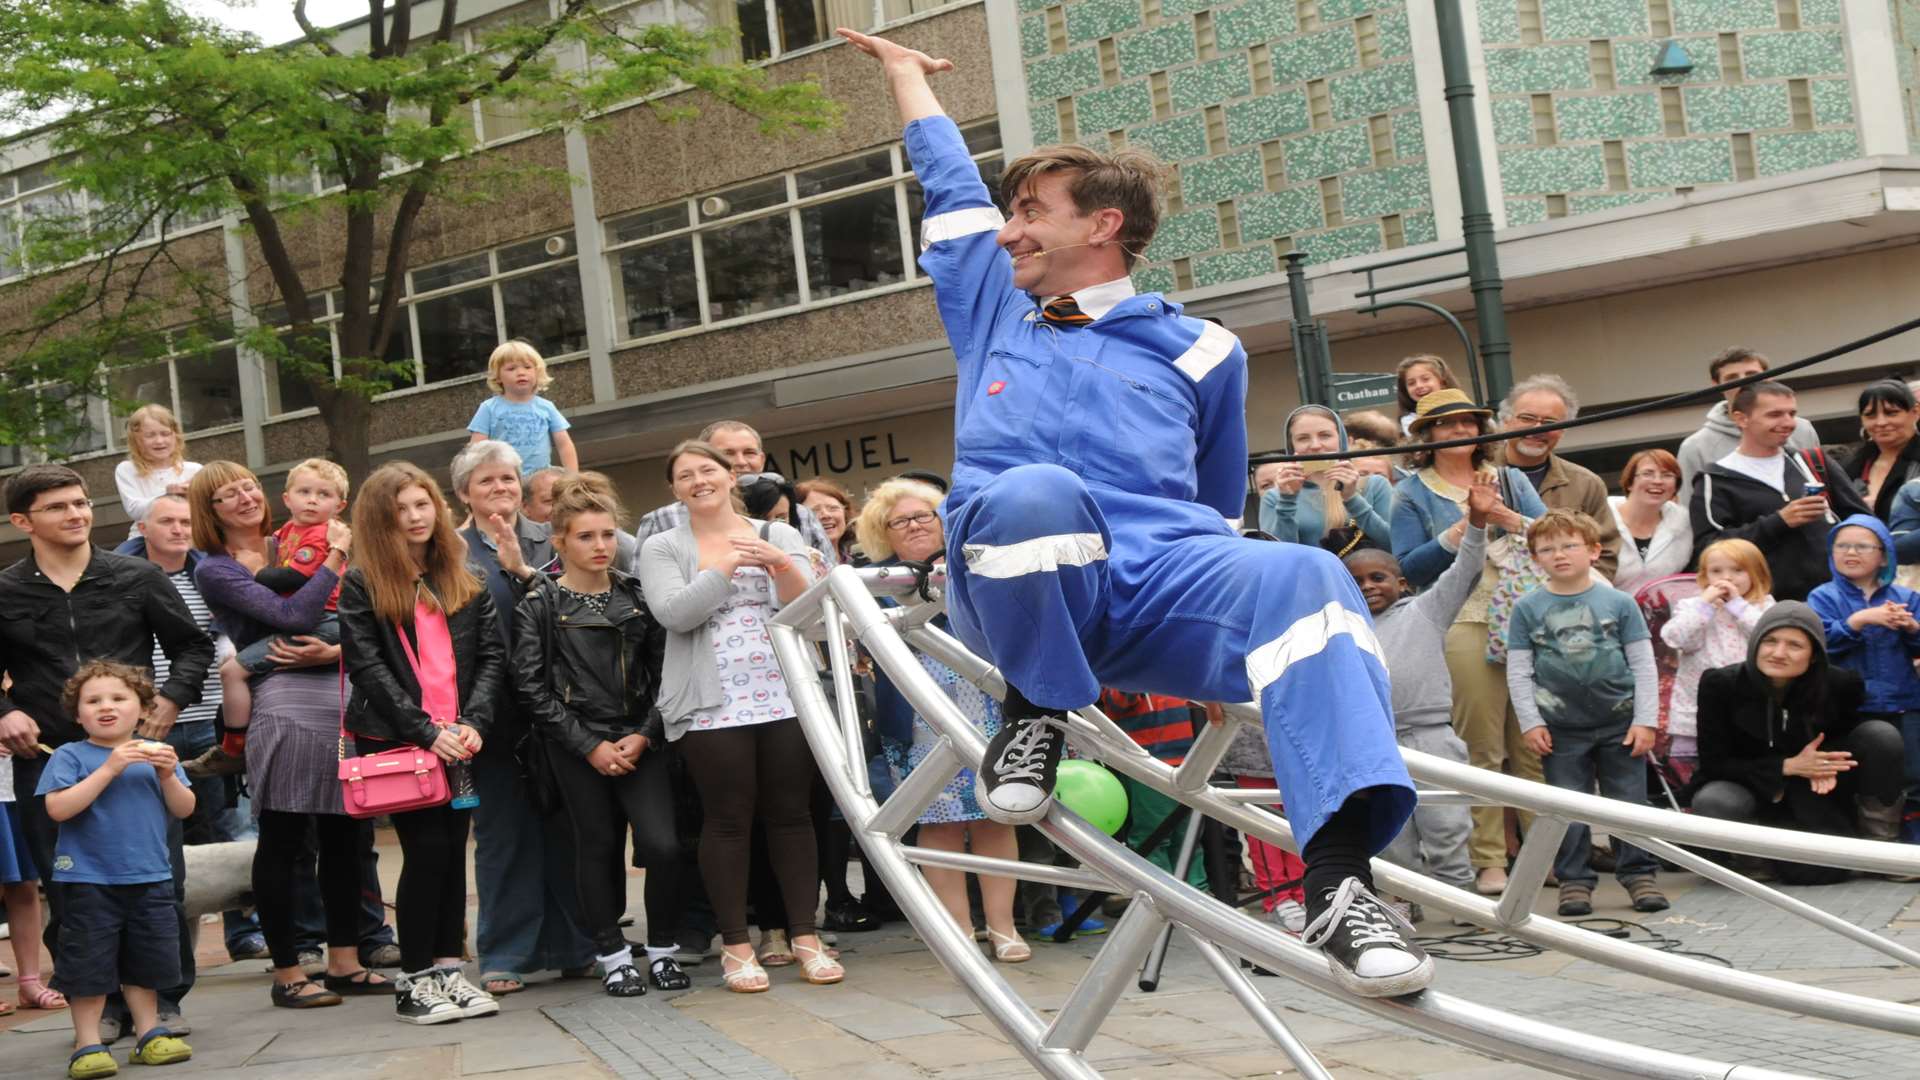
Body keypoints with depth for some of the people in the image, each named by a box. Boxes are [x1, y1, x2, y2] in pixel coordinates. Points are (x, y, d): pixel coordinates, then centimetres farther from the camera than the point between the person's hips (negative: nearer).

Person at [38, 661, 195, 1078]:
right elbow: (58, 808, -18)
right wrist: (109, 769, -22)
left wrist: (169, 776, -14)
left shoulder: (155, 754, 7)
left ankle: (148, 1033, 24)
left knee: (146, 962, 12)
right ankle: (88, 1044, 8)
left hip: (150, 877, 3)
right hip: (90, 879, -3)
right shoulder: (70, 756, -3)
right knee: (90, 965, -1)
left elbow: (184, 809, 6)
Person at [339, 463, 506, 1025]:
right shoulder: (361, 585, 0)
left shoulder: (464, 581, 12)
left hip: (457, 738, 4)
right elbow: (367, 667, -8)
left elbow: (491, 655, 6)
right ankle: (414, 982, 1)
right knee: (428, 848, -8)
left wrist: (473, 722, -10)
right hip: (394, 738, -4)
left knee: (453, 849, 5)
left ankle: (447, 970, 14)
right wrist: (425, 731, -15)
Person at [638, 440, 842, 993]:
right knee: (728, 819, -2)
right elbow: (674, 613, -9)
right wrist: (728, 564, -12)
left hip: (784, 695, 2)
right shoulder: (662, 548, 7)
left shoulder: (779, 535, 12)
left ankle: (805, 937, 9)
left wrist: (780, 565, -16)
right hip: (711, 704, -2)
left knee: (791, 812, 3)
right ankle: (735, 945, 6)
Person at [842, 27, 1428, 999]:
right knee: (1031, 492, -37)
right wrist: (902, 68, 54)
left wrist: (1229, 618, 29)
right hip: (1022, 587, 0)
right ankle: (1035, 713, -10)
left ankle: (1339, 881, -42)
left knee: (1304, 578, -33)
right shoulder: (994, 311, 27)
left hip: (1163, 575, 0)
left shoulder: (1197, 350, 22)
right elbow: (949, 180, 41)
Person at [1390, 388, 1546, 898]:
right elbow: (1410, 569, -1)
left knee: (1535, 743, 1)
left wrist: (1511, 521, -7)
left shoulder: (1510, 479, 19)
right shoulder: (1412, 494, 9)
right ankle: (1488, 860, 1)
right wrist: (1461, 530, -10)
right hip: (1464, 629, -3)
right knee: (1481, 748, -5)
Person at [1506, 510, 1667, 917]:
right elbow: (1518, 672, 2)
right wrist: (1531, 723, -4)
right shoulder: (1528, 608, 1)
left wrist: (1646, 720, -2)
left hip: (1619, 723, 0)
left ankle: (1639, 874, 16)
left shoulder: (1618, 603, 1)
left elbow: (1643, 665, 3)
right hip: (1561, 729, 0)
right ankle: (1574, 880, 13)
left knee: (1630, 802, 5)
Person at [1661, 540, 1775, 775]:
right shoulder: (1692, 606, 5)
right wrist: (1705, 604, -12)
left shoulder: (1764, 607, 7)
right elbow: (1678, 639, -12)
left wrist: (1738, 604, -9)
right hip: (1697, 711, 0)